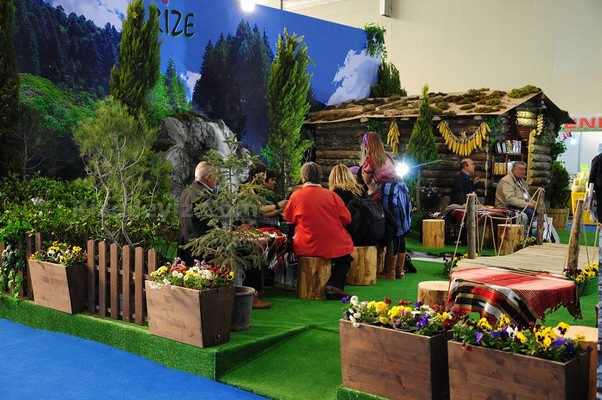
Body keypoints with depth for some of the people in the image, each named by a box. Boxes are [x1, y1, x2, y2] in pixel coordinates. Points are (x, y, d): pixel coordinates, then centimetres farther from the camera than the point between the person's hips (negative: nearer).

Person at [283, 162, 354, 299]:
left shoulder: (296, 195, -4)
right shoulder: (331, 195, -5)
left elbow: (288, 218, 11)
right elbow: (346, 218, 1)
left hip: (306, 248, 2)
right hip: (334, 247, -2)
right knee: (345, 257, 25)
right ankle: (334, 285, 2)